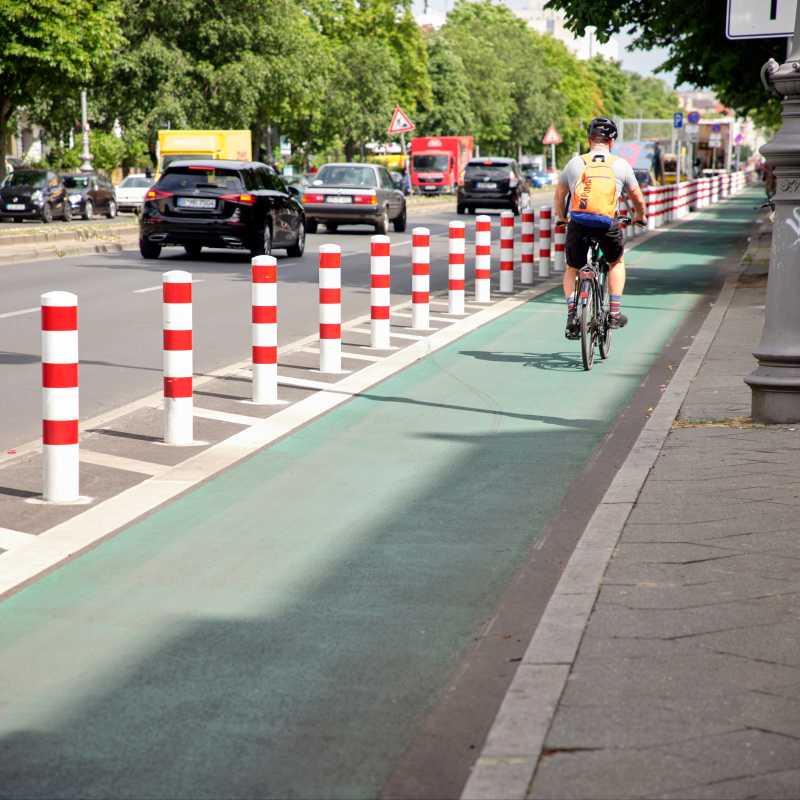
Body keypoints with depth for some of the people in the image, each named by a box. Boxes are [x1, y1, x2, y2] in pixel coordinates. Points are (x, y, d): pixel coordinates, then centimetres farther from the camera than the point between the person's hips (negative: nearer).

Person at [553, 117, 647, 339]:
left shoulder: (575, 163, 12)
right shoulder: (621, 165, 11)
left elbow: (559, 196, 23)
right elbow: (637, 198, 20)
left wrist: (561, 218, 42)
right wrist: (640, 216, 41)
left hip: (578, 223, 0)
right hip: (607, 224, 0)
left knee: (572, 269, 22)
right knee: (617, 262, 28)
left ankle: (572, 314, 4)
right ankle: (615, 313, 22)